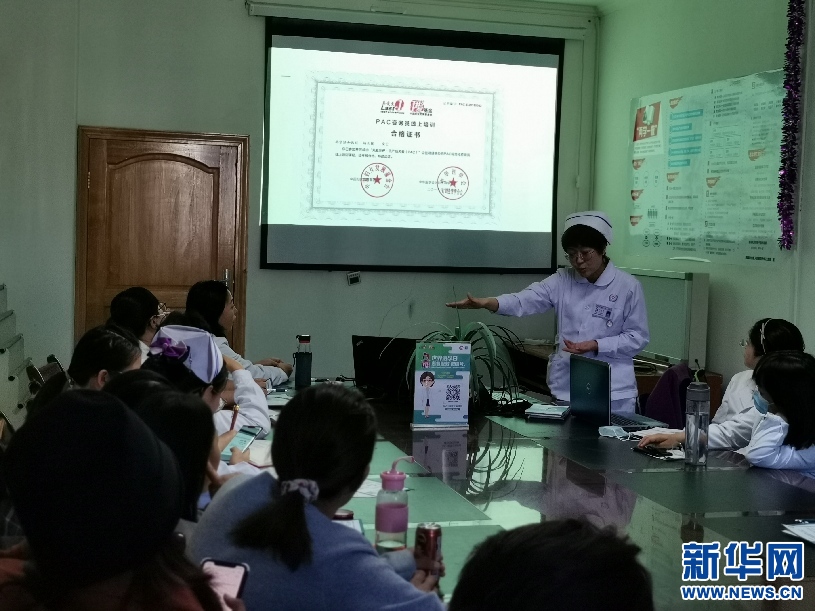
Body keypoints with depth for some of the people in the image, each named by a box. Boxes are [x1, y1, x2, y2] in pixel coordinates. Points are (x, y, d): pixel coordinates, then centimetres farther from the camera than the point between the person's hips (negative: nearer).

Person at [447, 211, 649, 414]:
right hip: (564, 389, 3)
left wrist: (595, 346, -15)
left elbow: (637, 337, -2)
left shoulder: (628, 286, -3)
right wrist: (486, 302, -27)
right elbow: (525, 300, -10)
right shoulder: (562, 280, 4)